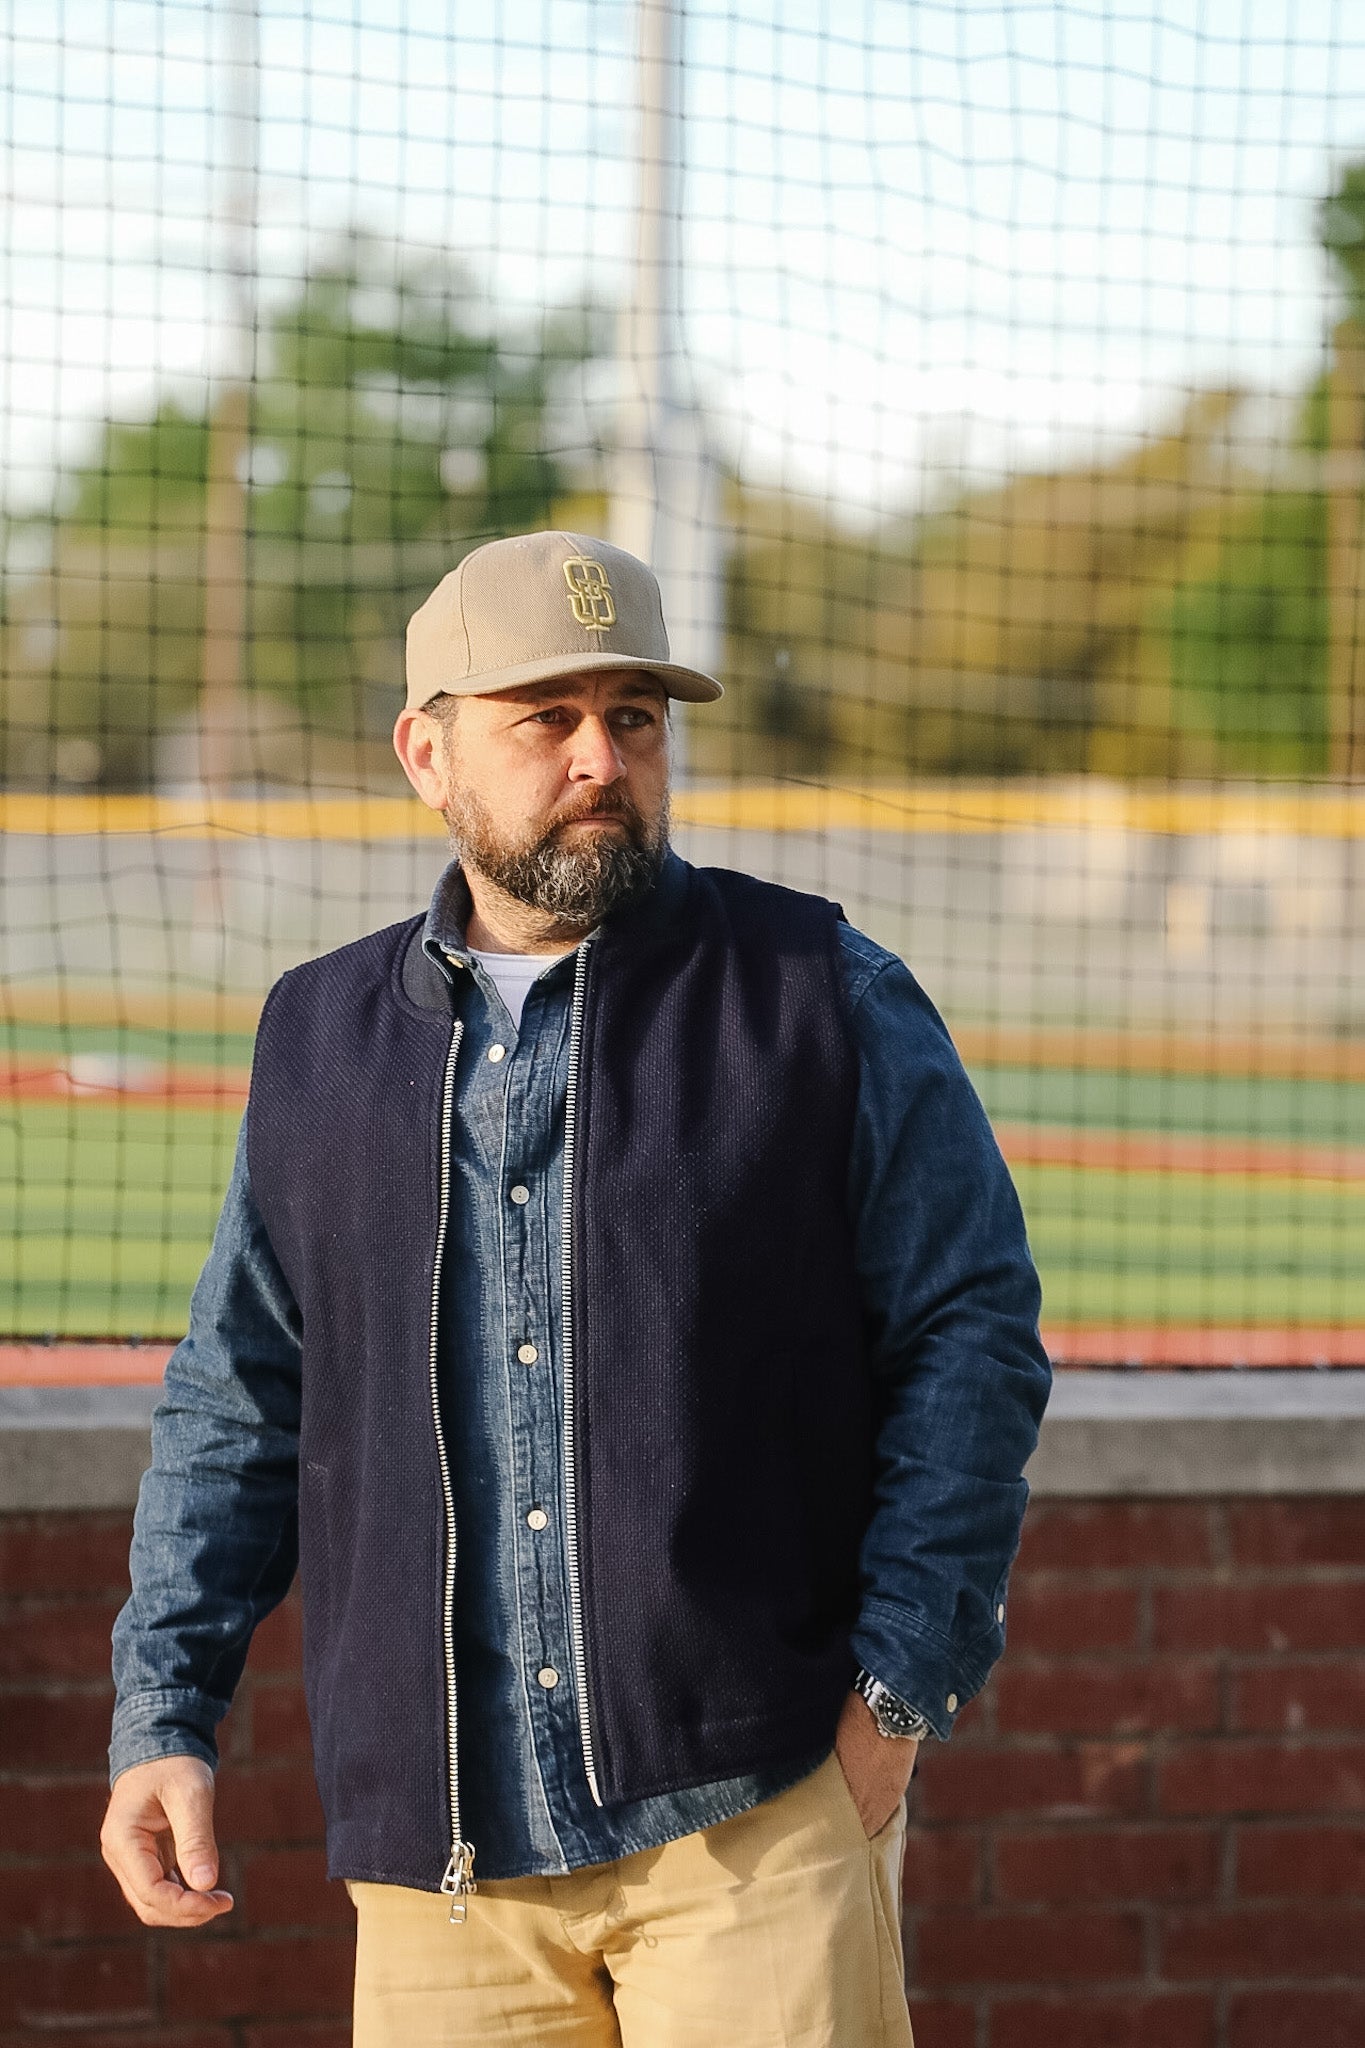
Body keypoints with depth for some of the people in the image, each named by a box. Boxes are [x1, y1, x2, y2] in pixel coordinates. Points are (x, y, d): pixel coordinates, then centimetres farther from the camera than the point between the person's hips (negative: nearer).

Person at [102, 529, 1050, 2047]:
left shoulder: (823, 998, 3)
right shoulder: (321, 1039, 13)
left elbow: (975, 1337, 1)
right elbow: (236, 1405, 17)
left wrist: (902, 1691, -6)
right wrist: (164, 1719, 8)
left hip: (757, 1820, -3)